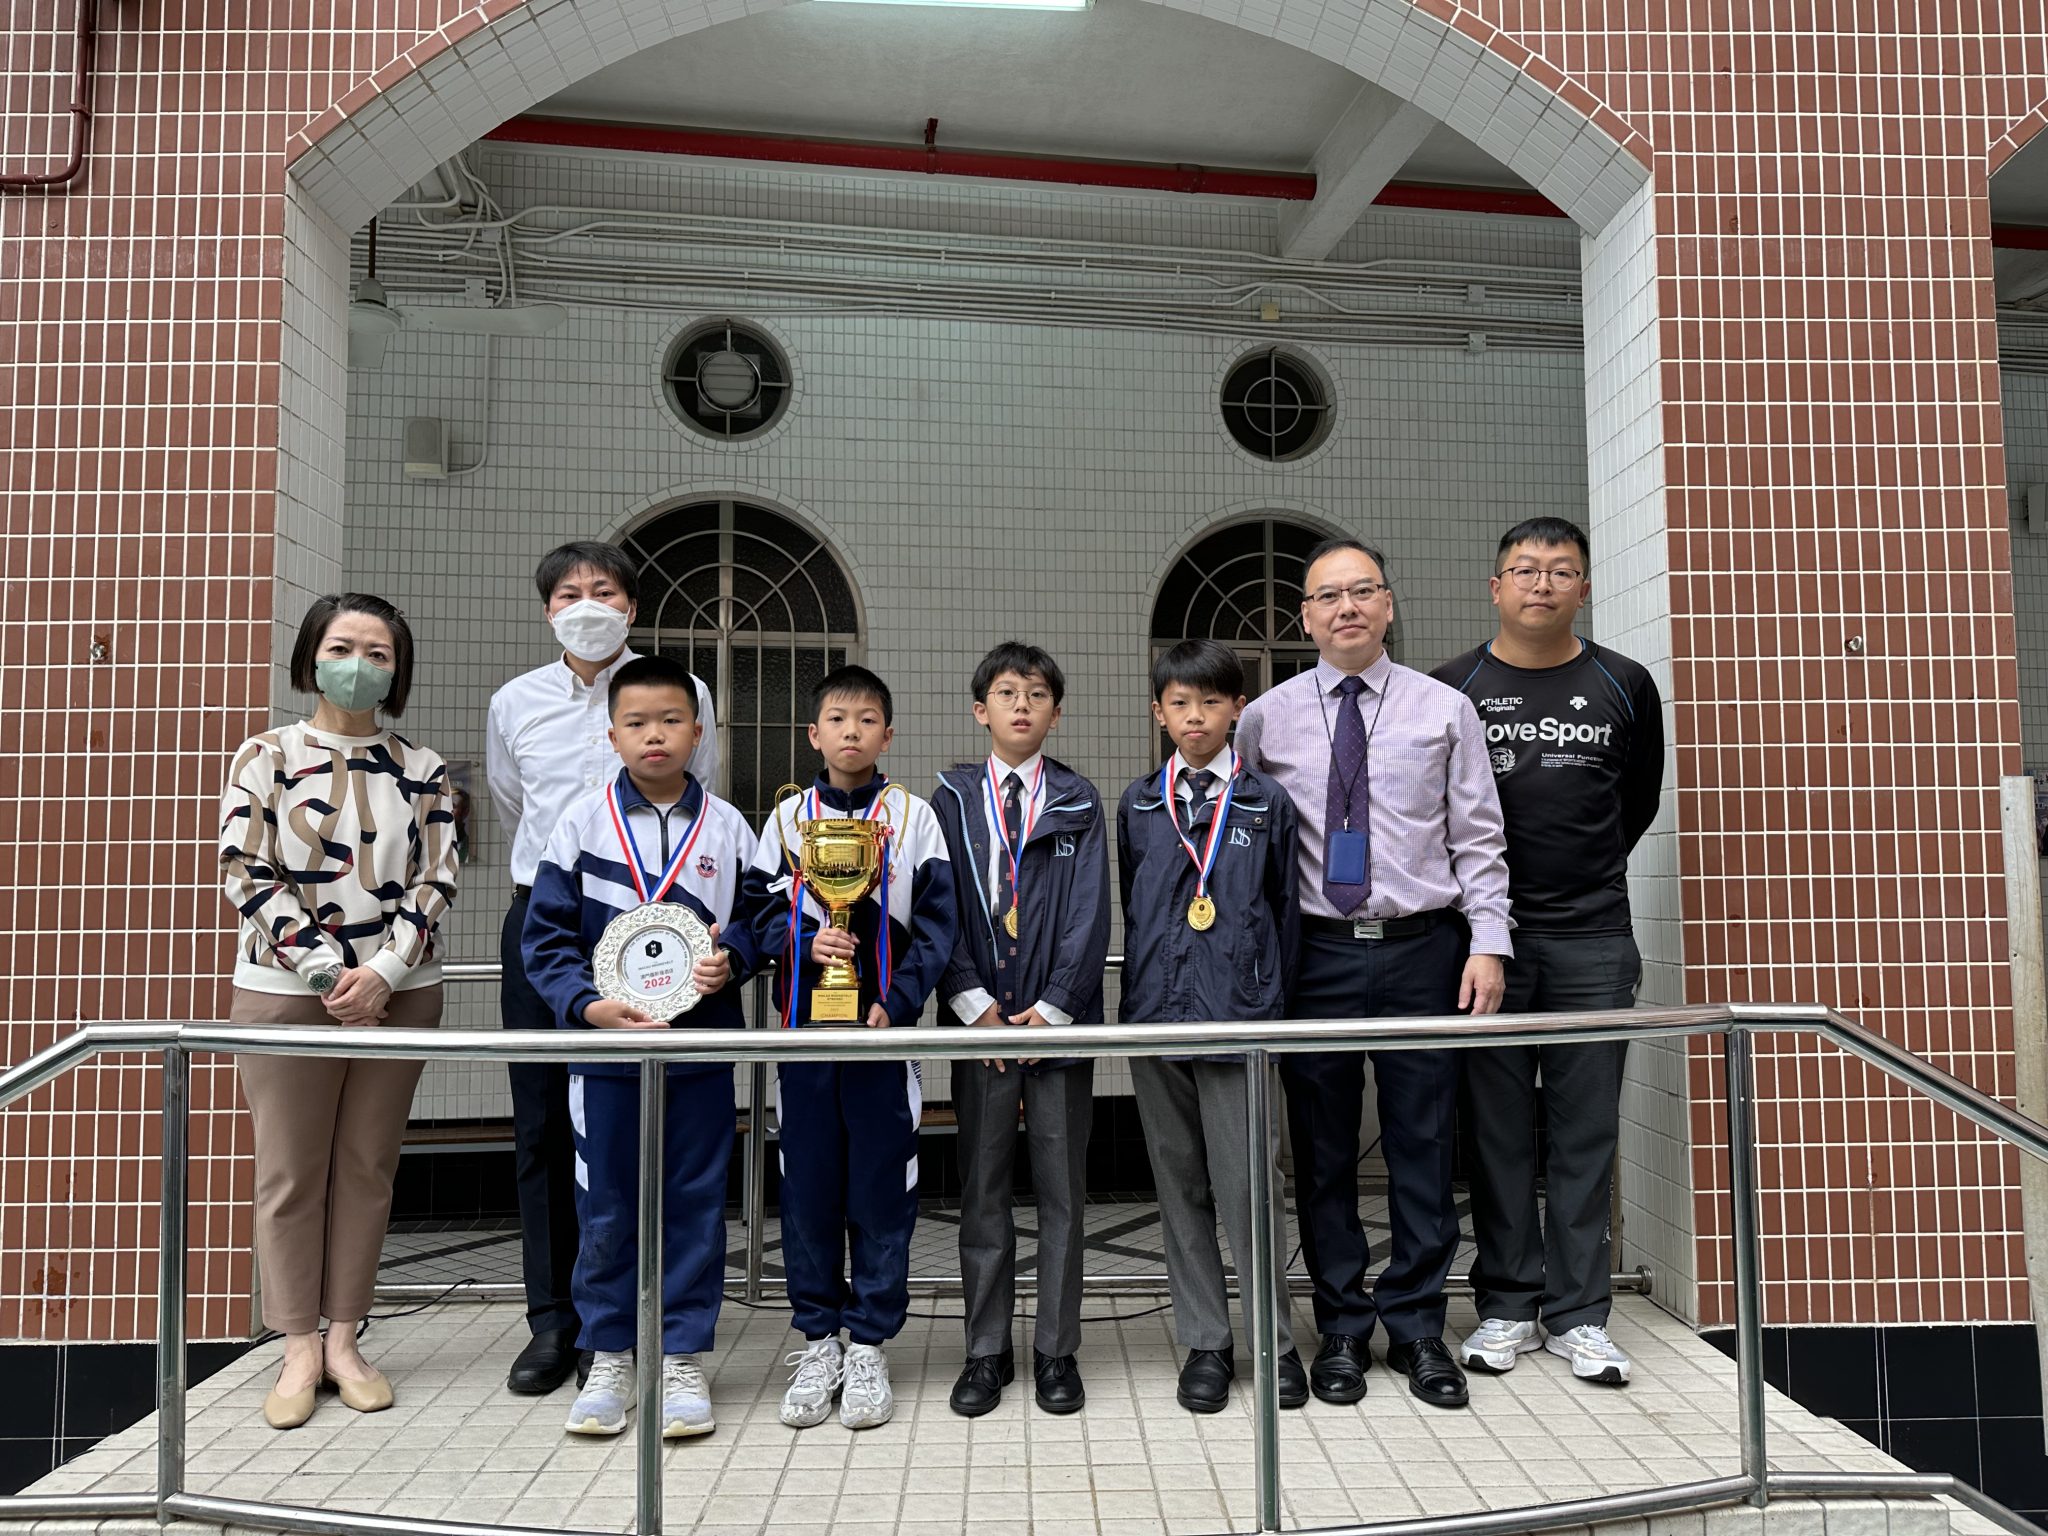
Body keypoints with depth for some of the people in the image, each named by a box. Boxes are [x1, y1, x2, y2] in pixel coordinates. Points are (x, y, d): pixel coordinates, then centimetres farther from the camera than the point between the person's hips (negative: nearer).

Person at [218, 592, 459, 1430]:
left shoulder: (423, 771, 6)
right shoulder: (266, 755, 1)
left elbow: (435, 881, 0)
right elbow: (245, 874, -6)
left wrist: (383, 974, -13)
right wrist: (326, 970, -13)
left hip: (397, 994, 2)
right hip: (286, 991, -1)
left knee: (367, 1167, 8)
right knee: (290, 1171, 5)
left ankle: (343, 1338, 20)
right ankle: (300, 1348, 17)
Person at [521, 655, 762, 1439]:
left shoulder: (727, 827, 2)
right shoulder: (583, 822, 0)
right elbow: (545, 937, 0)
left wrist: (731, 961, -11)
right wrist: (589, 1005, -13)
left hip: (702, 1047, 1)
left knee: (694, 1204, 8)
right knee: (606, 1209, 8)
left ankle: (682, 1358, 21)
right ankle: (609, 1358, 24)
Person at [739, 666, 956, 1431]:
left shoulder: (913, 815, 3)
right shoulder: (788, 816, 8)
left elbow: (936, 922, 0)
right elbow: (759, 908, 8)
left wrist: (897, 1002, -11)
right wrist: (805, 942, -11)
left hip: (883, 1029, -1)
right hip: (804, 1027, 2)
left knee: (882, 1189, 3)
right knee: (808, 1188, 7)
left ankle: (868, 1346, 17)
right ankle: (818, 1339, 22)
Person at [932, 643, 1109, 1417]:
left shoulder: (1078, 802, 6)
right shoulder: (952, 799, 7)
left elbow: (1089, 911, -1)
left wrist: (1054, 1006, -10)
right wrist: (973, 1001, -9)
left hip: (1059, 1019, 0)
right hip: (980, 1018, 0)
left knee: (1061, 1192, 6)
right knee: (983, 1192, 7)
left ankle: (1056, 1353, 18)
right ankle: (986, 1352, 19)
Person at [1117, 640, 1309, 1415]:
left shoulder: (1267, 801, 4)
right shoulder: (1138, 804, 9)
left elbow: (1286, 907, 7)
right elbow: (1128, 906, 14)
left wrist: (1273, 999, 4)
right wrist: (1138, 991, 11)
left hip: (1238, 1015, -2)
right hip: (1155, 1015, 3)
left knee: (1246, 1185, -2)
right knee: (1179, 1186, 9)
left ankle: (1274, 1341, 16)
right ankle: (1204, 1342, 21)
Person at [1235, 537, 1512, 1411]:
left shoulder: (1445, 711, 5)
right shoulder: (1265, 719, 5)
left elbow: (1477, 841, 5)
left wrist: (1488, 943, -4)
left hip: (1422, 947, 0)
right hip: (1316, 951, 0)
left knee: (1423, 1145, 5)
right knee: (1323, 1150, 7)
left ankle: (1417, 1329, 20)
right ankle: (1341, 1331, 22)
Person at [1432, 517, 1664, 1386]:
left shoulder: (1624, 687, 7)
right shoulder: (1452, 688, 3)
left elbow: (1640, 801, 19)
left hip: (1593, 941, 1)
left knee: (1585, 1133, 4)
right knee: (1498, 1133, 5)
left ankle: (1578, 1315, 15)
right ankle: (1507, 1306, 16)